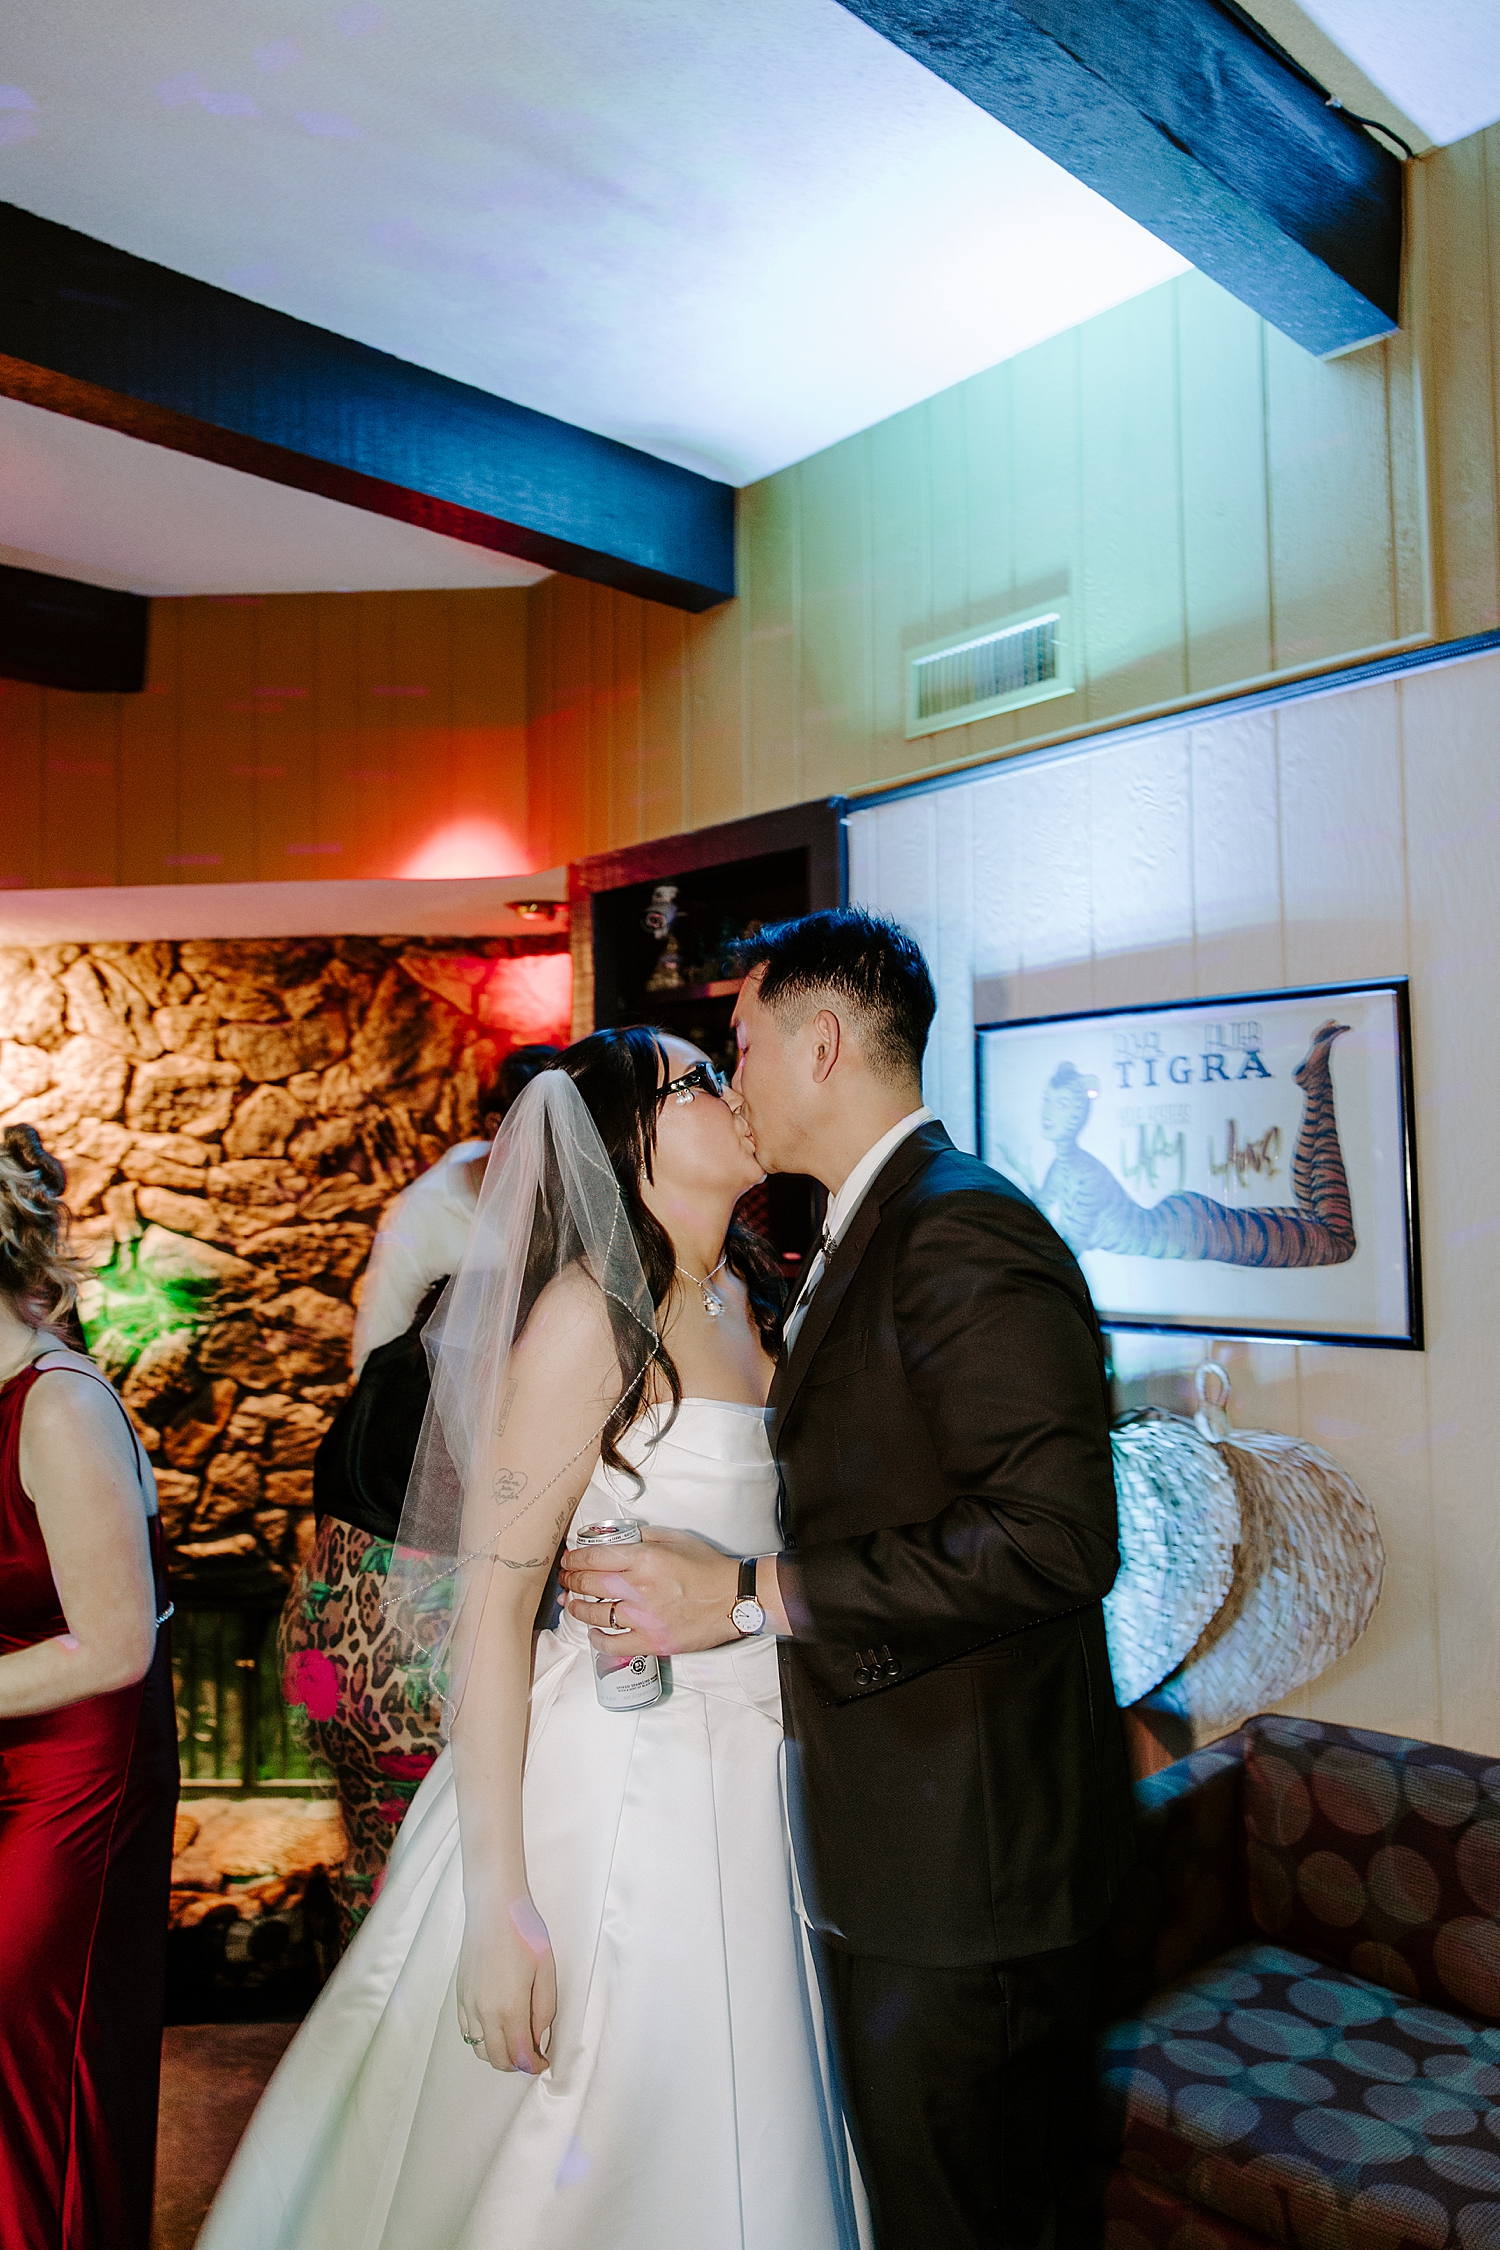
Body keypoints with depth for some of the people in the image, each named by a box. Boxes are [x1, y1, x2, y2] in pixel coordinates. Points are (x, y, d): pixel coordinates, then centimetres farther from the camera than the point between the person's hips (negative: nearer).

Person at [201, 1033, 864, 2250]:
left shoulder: (756, 1303, 6)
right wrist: (497, 1907, -21)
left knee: (728, 2153, 20)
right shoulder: (593, 1311, -16)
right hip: (615, 1779, -7)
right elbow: (493, 1602, -19)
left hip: (751, 1782, 7)